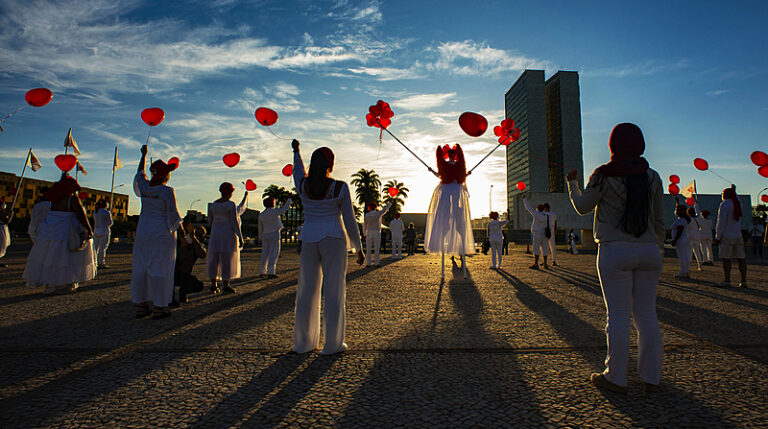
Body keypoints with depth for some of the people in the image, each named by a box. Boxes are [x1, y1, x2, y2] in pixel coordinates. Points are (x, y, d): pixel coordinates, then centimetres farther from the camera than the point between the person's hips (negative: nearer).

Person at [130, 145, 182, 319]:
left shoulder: (144, 187, 4)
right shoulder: (167, 191, -13)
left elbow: (140, 173, 26)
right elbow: (173, 216, -12)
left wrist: (144, 154, 38)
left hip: (143, 233, 6)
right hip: (162, 235, -6)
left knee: (141, 268, 11)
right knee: (160, 270, -1)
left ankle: (141, 305, 18)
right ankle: (159, 308, 3)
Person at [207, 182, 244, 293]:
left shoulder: (213, 204, 7)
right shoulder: (231, 204, -11)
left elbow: (210, 220, 14)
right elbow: (234, 222, -15)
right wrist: (240, 237, -11)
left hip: (215, 234, 6)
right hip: (228, 234, -6)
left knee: (214, 259, 9)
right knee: (227, 260, -1)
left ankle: (213, 285, 12)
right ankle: (226, 285, 1)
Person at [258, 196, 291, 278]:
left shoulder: (261, 215, 3)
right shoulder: (274, 212, -12)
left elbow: (260, 228, 9)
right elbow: (285, 208, -3)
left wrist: (261, 238, 20)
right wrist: (289, 199, 10)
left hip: (265, 235, 5)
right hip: (274, 234, -5)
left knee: (265, 253, 10)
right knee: (273, 253, -4)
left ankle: (262, 272, 14)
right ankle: (271, 272, -8)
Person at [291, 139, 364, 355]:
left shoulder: (302, 185, -1)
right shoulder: (339, 188, -8)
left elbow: (298, 169, 25)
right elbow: (349, 221, -5)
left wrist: (296, 151, 43)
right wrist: (358, 249, 4)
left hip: (309, 240, 3)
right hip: (333, 240, -3)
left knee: (307, 290, 11)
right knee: (333, 291, 3)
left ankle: (303, 342, 20)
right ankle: (333, 343, 9)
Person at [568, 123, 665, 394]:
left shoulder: (604, 176, -6)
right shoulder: (652, 177, 8)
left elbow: (582, 207, 5)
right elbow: (659, 220, 12)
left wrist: (573, 183, 21)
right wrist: (657, 248, 22)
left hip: (615, 250, -5)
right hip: (649, 251, 5)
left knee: (617, 314, 0)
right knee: (646, 313, 11)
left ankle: (616, 378, 9)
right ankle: (651, 377, 20)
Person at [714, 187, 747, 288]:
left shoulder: (724, 204, -9)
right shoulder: (739, 203, 10)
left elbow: (721, 222, -12)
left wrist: (717, 237, -9)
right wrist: (734, 191, 53)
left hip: (727, 236, -7)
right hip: (738, 236, 7)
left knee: (726, 258, -5)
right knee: (741, 258, 6)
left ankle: (727, 281, -6)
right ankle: (744, 281, 7)